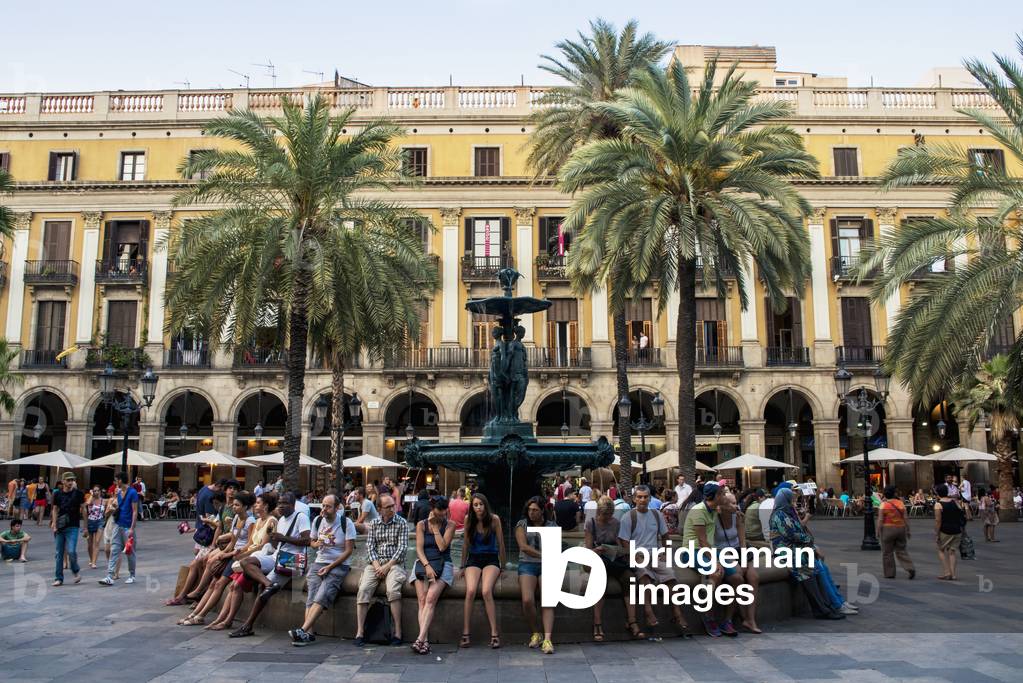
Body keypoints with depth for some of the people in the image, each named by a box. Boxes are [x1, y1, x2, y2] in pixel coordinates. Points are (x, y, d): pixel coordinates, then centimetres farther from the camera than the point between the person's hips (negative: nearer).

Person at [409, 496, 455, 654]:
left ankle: (420, 639, -32)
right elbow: (419, 549, -1)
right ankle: (425, 641, -26)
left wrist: (435, 527, -4)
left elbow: (442, 547, -7)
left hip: (442, 565, -1)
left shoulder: (450, 525, 5)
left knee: (431, 598, -25)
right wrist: (427, 566, -16)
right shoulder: (421, 524, 8)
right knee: (422, 600, -21)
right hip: (422, 563, 1)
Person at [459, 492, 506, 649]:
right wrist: (463, 566, 15)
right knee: (470, 591, -25)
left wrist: (502, 566, 7)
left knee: (486, 591, -27)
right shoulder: (468, 520, 3)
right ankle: (466, 634, -20)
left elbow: (500, 543, 5)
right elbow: (466, 544, 13)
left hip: (491, 559, -2)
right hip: (474, 560, 2)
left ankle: (494, 634, -23)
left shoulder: (494, 519, -3)